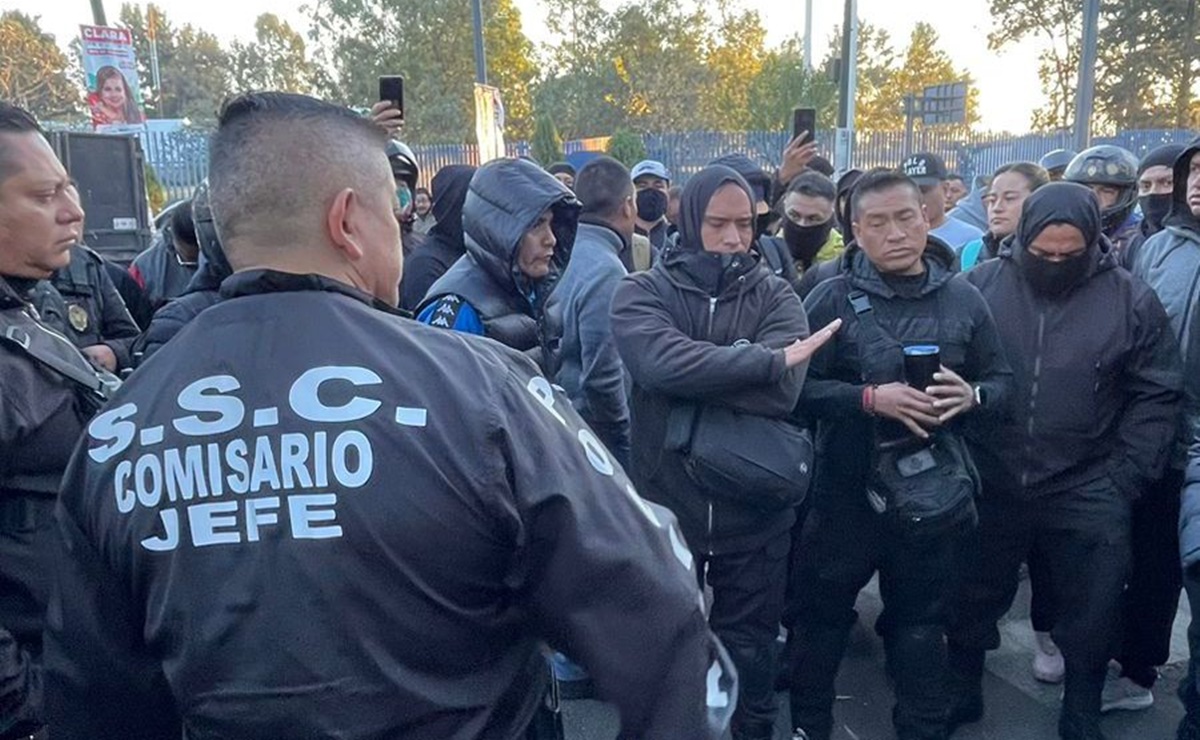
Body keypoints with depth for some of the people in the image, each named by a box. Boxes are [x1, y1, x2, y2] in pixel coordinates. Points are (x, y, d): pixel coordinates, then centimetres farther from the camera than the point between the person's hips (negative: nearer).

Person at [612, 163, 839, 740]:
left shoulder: (776, 297, -2)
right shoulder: (641, 294, -6)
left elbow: (782, 391, -19)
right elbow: (662, 362, -28)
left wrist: (696, 378, -20)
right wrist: (768, 358, -23)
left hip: (755, 515, 1)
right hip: (664, 511, 0)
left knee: (750, 655, 19)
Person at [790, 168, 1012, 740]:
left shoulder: (963, 299, 2)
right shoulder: (832, 298, -8)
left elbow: (1002, 383, 8)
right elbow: (796, 386, -12)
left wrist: (970, 396, -13)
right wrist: (870, 397, -23)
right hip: (847, 489, -2)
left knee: (922, 620, 17)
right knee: (823, 612, 13)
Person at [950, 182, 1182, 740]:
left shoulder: (1131, 300, -5)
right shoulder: (981, 285, -5)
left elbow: (1156, 396, 0)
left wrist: (1126, 476, -7)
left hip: (1088, 491, 0)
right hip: (989, 482, 1)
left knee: (1091, 615, 12)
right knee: (973, 599, 16)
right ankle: (960, 692, 38)